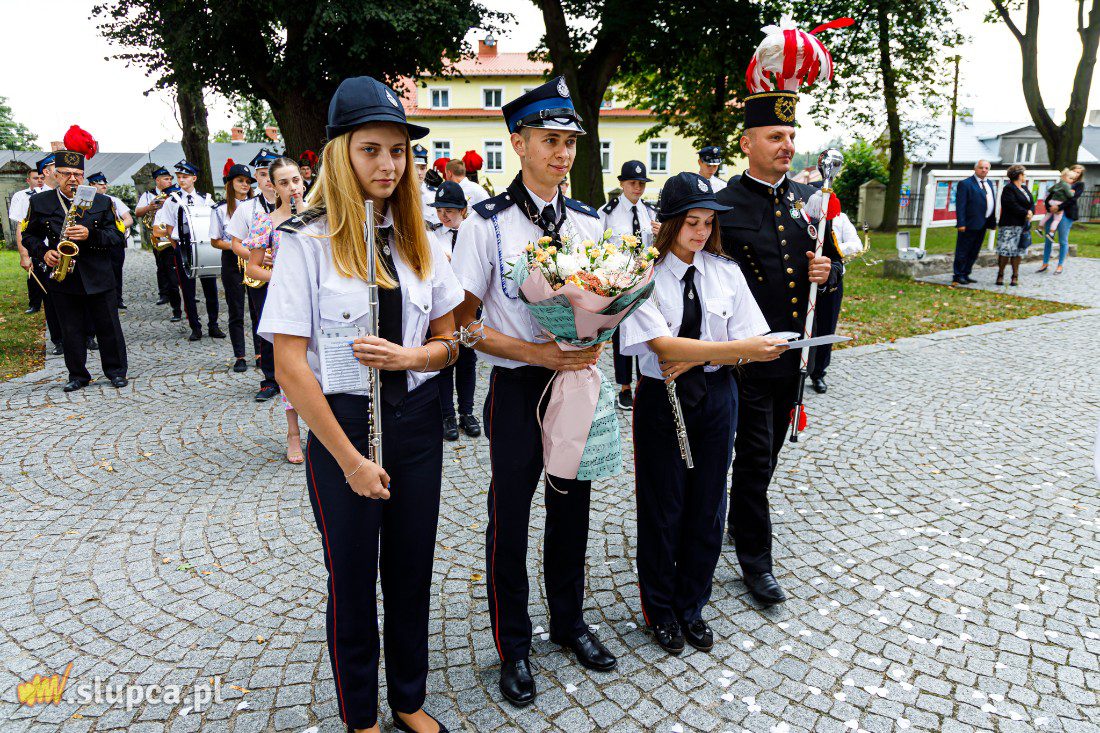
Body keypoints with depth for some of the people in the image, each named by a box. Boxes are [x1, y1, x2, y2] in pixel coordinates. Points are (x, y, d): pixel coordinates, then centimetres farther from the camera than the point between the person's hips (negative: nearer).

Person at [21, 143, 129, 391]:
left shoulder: (102, 202, 3)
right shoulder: (39, 202, 6)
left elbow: (117, 236, -2)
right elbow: (28, 235, 12)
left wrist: (90, 235, -18)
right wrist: (43, 252, -7)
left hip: (98, 277, -1)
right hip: (62, 277, 1)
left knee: (108, 327, 5)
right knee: (71, 331, 8)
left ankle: (116, 371, 18)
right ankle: (77, 375, 19)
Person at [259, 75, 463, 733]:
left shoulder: (417, 241, 4)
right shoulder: (308, 242, -11)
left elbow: (449, 340, 8)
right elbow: (290, 365, -14)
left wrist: (409, 356, -15)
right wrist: (350, 458, -14)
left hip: (417, 421, 4)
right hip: (343, 424, -4)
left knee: (412, 572, 16)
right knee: (353, 580, 13)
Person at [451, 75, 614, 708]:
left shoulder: (590, 222, 5)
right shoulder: (488, 223, -9)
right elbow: (463, 322, -10)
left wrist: (593, 344, -9)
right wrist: (536, 352, -21)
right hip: (518, 389, -4)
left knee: (572, 508, 17)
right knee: (510, 519, 8)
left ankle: (570, 620, 41)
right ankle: (514, 645, 30)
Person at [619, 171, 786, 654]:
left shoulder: (726, 271, 1)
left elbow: (750, 345, -3)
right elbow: (663, 345, -23)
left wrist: (694, 359, -19)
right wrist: (737, 348, -30)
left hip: (716, 399, 4)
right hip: (662, 402, -3)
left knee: (707, 507, 13)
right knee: (662, 509, 9)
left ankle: (691, 607, 35)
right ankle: (660, 610, 32)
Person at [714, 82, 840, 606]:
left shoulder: (808, 199, 8)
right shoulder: (723, 205, -10)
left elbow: (833, 261, 16)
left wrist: (828, 271, -7)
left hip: (793, 353, 6)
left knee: (767, 454, 19)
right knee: (755, 458, 1)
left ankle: (739, 518, 42)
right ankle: (755, 558, 17)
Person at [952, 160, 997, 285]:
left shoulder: (989, 184, 16)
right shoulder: (965, 184, -9)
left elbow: (992, 203, 17)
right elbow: (960, 205, -14)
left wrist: (992, 222, 10)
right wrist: (961, 223, -20)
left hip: (983, 225, 8)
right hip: (970, 224, -8)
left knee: (974, 252, 13)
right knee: (963, 251, -1)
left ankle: (965, 274, 21)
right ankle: (958, 276, 5)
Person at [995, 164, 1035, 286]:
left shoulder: (1025, 188, 18)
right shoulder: (1008, 189, -7)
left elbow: (1032, 203, 14)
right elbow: (1013, 206, -16)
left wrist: (1031, 212, -5)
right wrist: (1026, 213, -11)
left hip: (1023, 225, 7)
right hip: (1009, 225, -7)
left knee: (1019, 251, 5)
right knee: (1005, 250, -8)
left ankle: (1015, 276, 8)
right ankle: (1000, 275, 2)